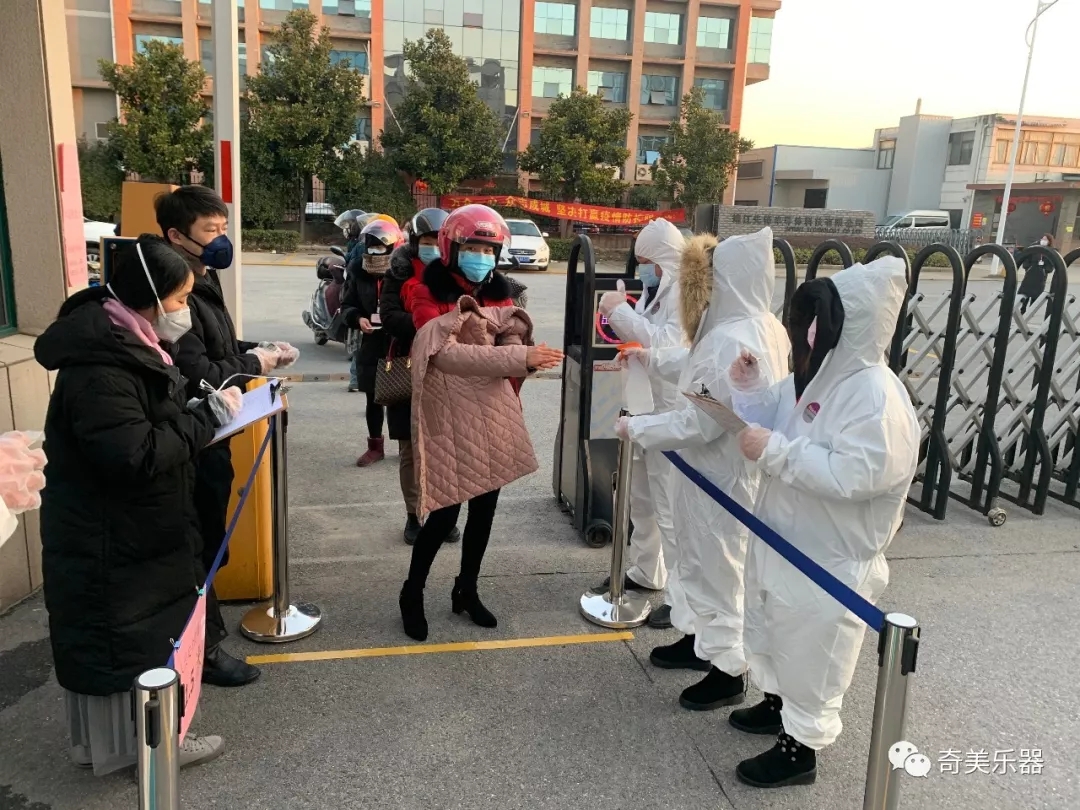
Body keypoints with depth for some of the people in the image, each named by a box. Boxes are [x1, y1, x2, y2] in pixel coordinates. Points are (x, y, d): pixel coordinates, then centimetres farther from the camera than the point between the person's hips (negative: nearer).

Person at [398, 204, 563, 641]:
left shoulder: (498, 291, 9)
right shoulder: (428, 294, -9)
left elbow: (513, 344, 0)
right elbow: (447, 355, -23)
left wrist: (521, 349, -25)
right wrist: (520, 357, -28)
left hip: (494, 413, 6)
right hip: (451, 416, -5)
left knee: (484, 507, 12)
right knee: (445, 513, -3)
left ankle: (466, 590, 32)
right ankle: (412, 594, 21)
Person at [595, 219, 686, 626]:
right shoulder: (656, 291, 11)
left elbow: (668, 345, -29)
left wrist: (622, 311, -20)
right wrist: (618, 315, -1)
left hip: (675, 415, -10)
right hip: (647, 409, 10)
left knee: (672, 507, -3)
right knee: (642, 496, 21)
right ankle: (647, 572, 39)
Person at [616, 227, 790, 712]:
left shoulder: (729, 341, -29)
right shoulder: (765, 328, 5)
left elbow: (700, 423, -28)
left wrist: (637, 428, -16)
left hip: (719, 477, -10)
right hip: (722, 471, 10)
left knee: (716, 568, 6)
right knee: (701, 561, 24)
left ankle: (728, 669, 23)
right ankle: (702, 639, 42)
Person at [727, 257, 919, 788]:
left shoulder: (876, 395, -25)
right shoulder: (816, 375, 3)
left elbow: (852, 475, -33)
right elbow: (777, 429, 10)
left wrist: (775, 451, -32)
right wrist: (751, 388, -6)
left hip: (830, 561, -9)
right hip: (783, 542, 9)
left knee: (810, 654, 8)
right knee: (772, 636, 26)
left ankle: (801, 748, 27)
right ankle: (778, 703, 49)